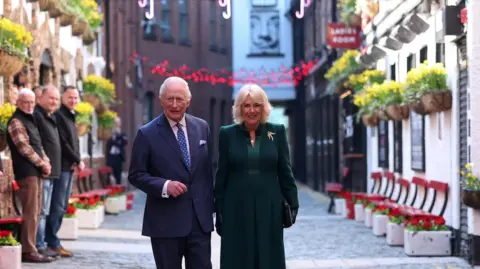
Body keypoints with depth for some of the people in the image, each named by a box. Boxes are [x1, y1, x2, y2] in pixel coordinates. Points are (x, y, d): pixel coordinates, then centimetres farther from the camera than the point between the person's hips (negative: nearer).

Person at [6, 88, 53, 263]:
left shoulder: (30, 120, 20)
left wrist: (46, 162, 5)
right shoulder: (16, 122, -8)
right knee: (30, 213, -11)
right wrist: (41, 164, -10)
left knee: (35, 212, 10)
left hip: (36, 171, 9)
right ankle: (28, 251, -11)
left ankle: (30, 247, 14)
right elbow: (24, 147, -14)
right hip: (27, 172, -9)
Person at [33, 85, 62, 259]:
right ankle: (39, 246, -6)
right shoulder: (36, 116, -12)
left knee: (45, 211, 13)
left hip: (51, 171, 10)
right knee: (41, 210, -8)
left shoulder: (50, 118, 20)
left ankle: (42, 245, 18)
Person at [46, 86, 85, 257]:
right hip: (62, 166, -9)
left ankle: (51, 239, 14)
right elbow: (62, 143, -15)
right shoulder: (59, 116, -9)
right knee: (57, 206, -8)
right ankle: (52, 243, -5)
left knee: (62, 206, 10)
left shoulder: (70, 117, 19)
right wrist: (78, 160, -8)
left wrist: (76, 162, 2)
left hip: (69, 167, 9)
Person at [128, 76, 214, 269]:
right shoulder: (147, 134, -6)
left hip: (200, 218, 3)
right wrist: (164, 186, -20)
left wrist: (210, 206, 13)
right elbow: (136, 175, -5)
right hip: (166, 221, -3)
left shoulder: (201, 127, 7)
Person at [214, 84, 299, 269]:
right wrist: (218, 212, 1)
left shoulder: (277, 132, 3)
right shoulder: (227, 134, 2)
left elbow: (285, 171, 6)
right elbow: (221, 176, 4)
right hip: (237, 209, 0)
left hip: (268, 208, 0)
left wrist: (292, 204, 1)